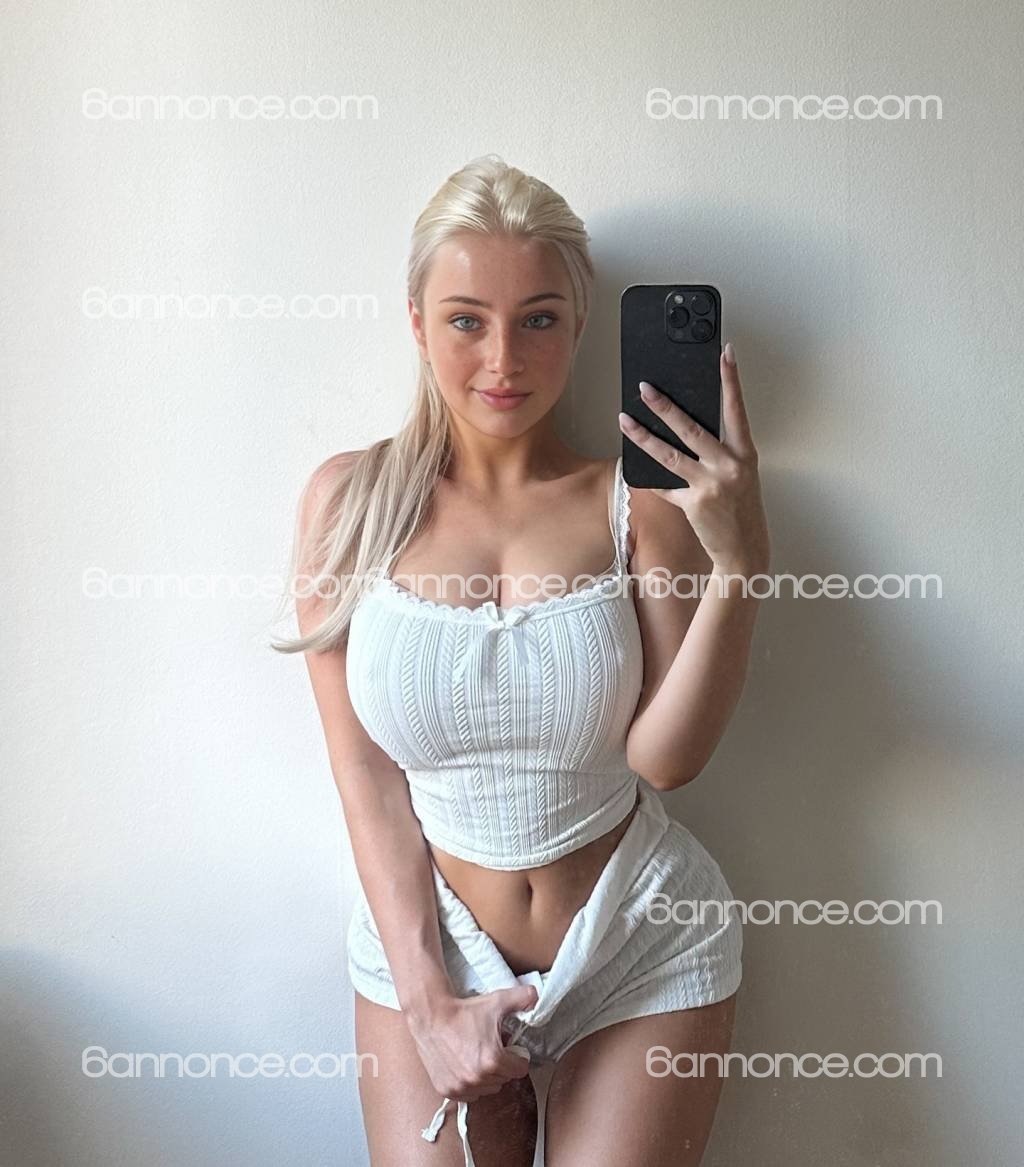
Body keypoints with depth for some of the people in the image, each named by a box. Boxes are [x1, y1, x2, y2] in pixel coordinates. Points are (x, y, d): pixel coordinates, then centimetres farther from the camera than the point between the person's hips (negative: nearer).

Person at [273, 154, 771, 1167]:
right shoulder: (350, 500, -6)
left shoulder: (642, 503, -8)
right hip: (425, 937, 1)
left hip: (640, 951, 0)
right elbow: (366, 775, -7)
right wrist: (430, 1003, -9)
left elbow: (663, 757, -15)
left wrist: (736, 561, -25)